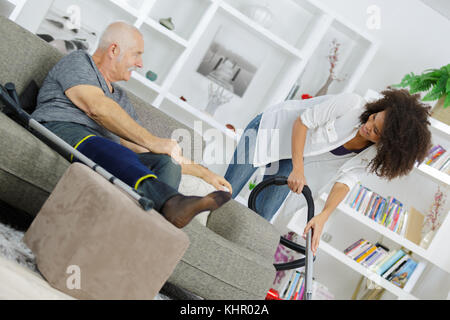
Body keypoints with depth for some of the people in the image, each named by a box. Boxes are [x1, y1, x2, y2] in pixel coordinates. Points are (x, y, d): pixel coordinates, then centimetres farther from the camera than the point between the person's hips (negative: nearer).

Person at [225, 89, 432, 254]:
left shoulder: (372, 153, -16)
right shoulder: (352, 104, -30)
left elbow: (345, 182, -20)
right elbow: (303, 121, -25)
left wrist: (322, 217, -34)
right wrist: (298, 169, -33)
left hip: (289, 158, 4)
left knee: (263, 214, -4)